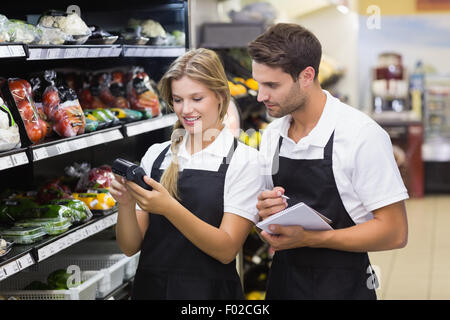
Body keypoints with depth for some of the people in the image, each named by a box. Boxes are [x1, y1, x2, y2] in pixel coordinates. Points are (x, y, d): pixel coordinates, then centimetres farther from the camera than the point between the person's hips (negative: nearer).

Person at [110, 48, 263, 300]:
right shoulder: (155, 155, 3)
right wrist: (126, 203, -17)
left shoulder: (244, 161, -8)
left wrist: (169, 208, -26)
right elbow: (131, 247, 2)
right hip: (150, 286, 4)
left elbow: (226, 250, -15)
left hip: (210, 290, -3)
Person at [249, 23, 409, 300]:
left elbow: (394, 232, -17)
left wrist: (308, 237, -23)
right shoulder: (271, 135, 2)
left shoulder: (362, 134, -17)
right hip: (283, 280, 5)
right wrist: (267, 211, -11)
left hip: (342, 287, -5)